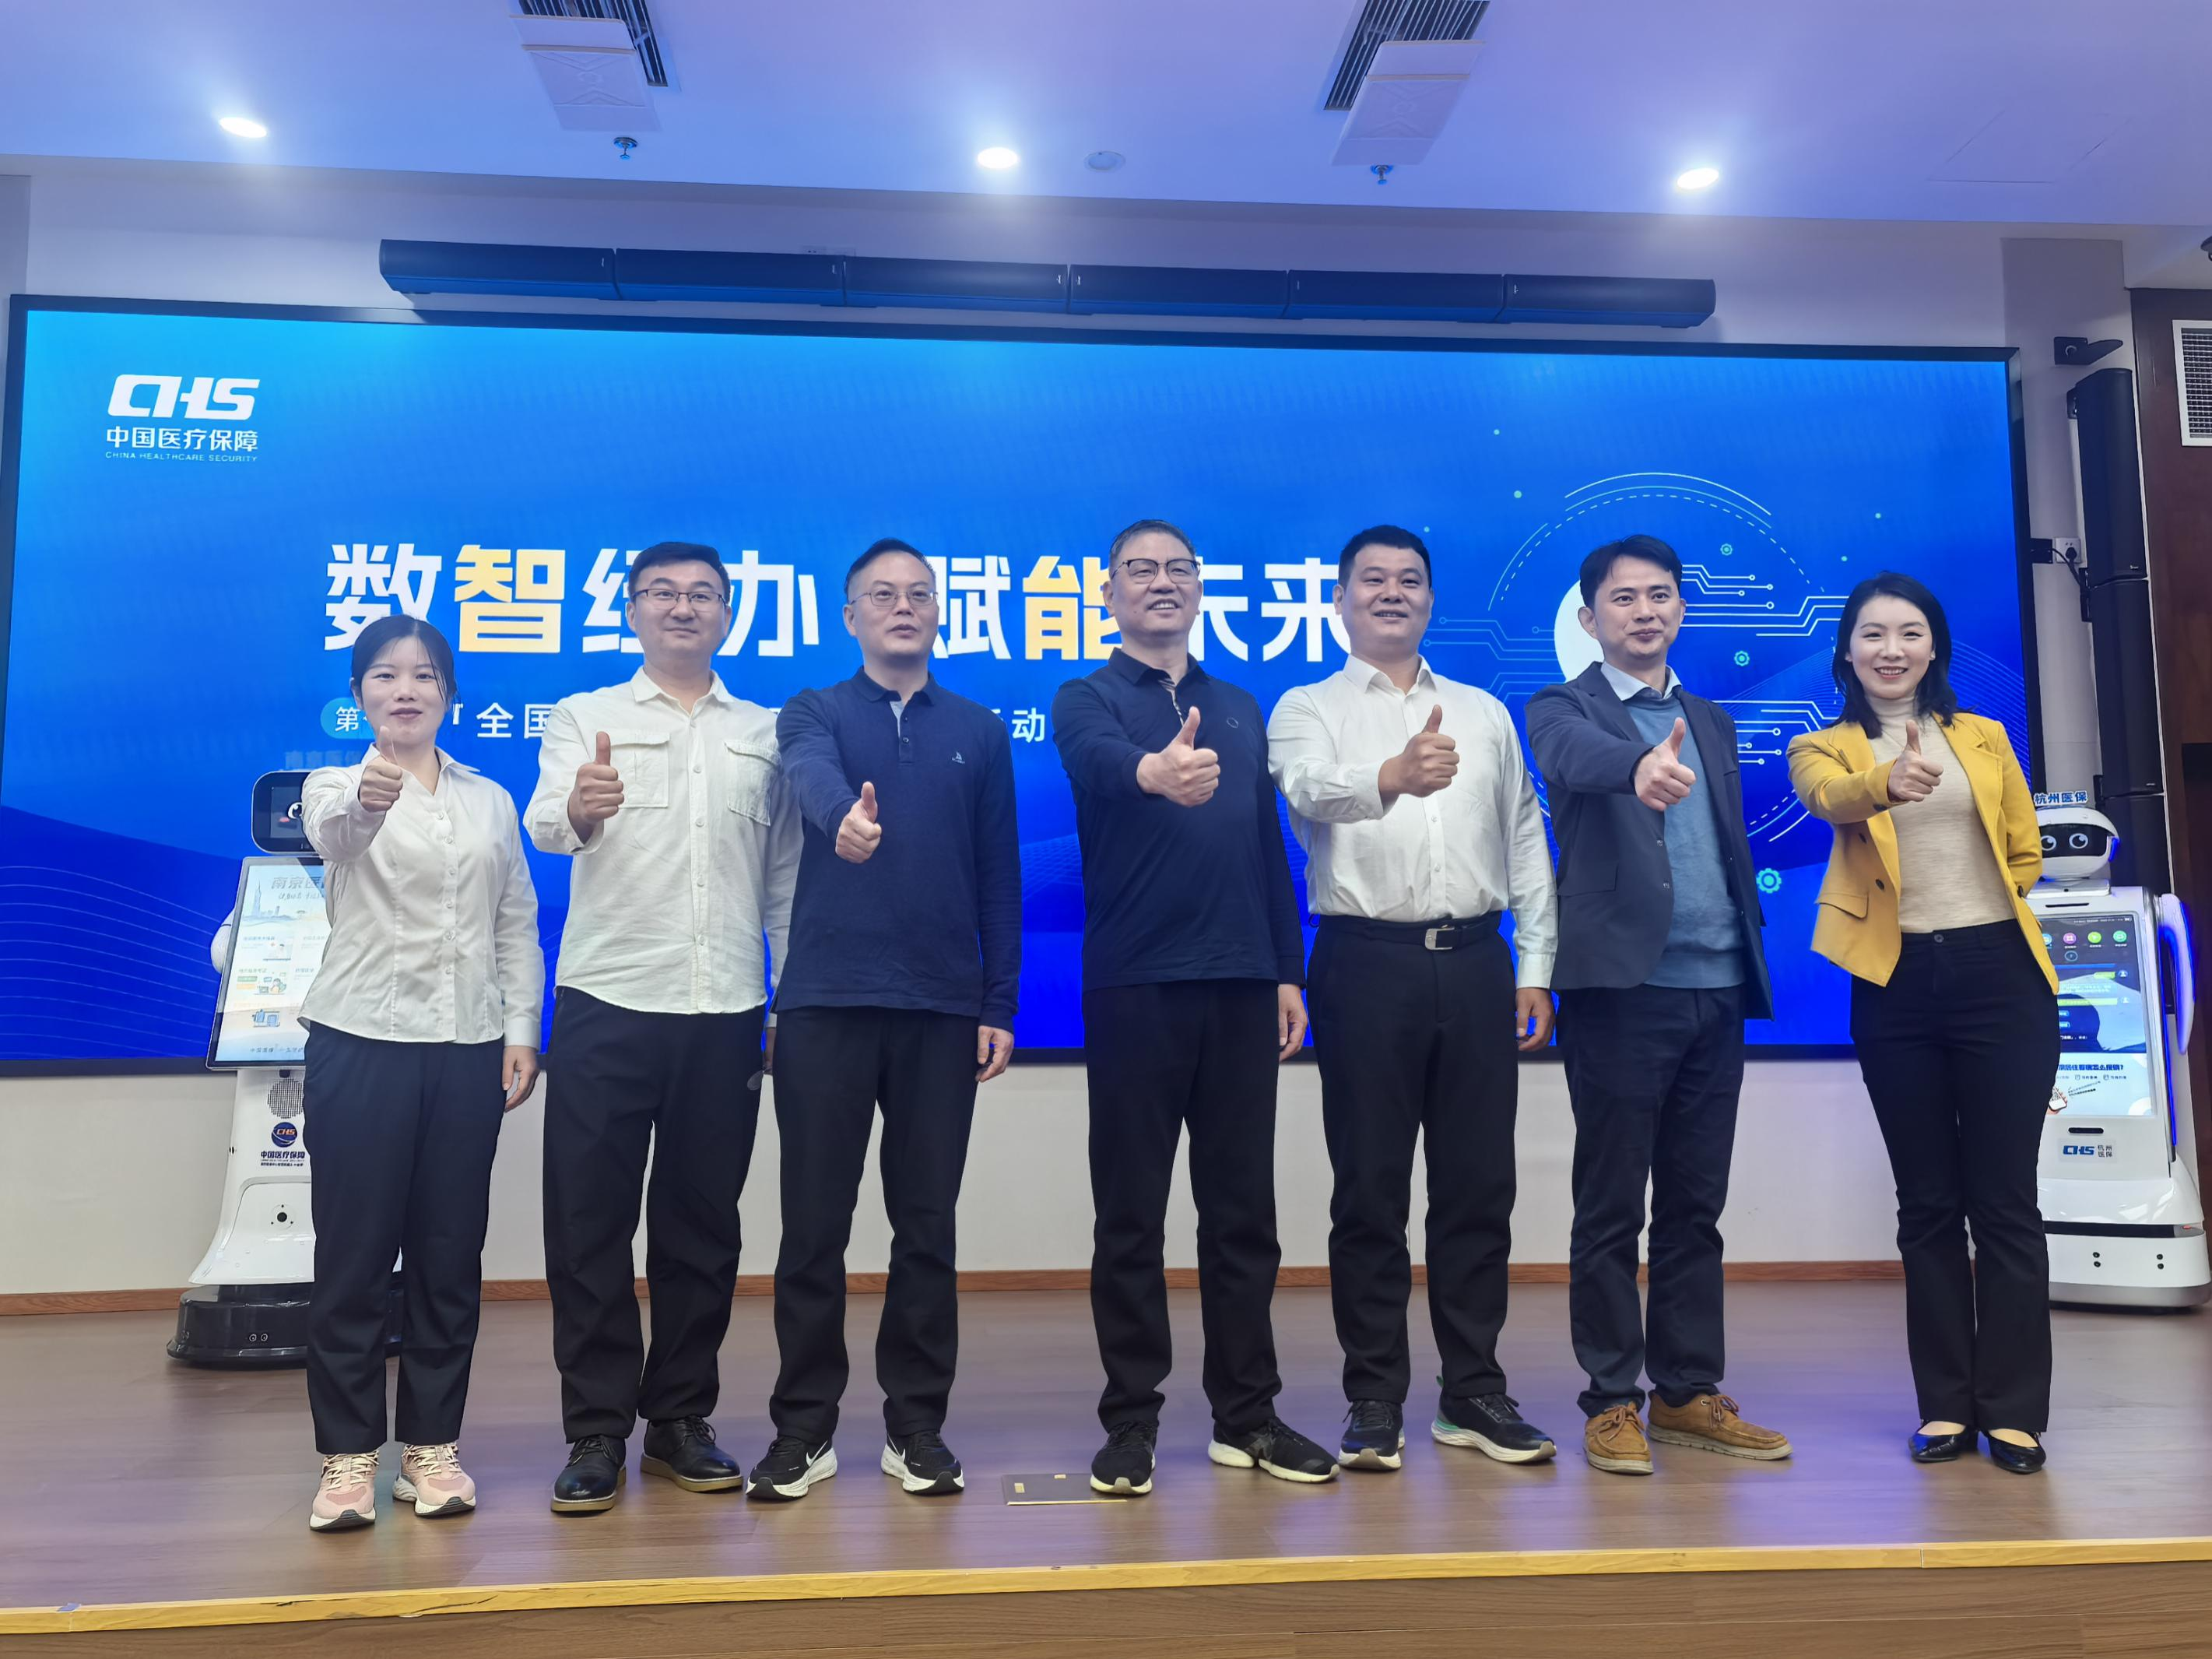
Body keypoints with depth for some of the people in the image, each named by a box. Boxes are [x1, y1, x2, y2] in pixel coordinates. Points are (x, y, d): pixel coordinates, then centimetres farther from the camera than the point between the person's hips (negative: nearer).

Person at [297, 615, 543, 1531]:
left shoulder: (491, 801, 11)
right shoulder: (335, 786, 1)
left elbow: (518, 922, 11)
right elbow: (332, 833, -25)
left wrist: (522, 1029, 1)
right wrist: (361, 804, -48)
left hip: (468, 1049, 3)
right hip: (361, 1042, -3)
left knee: (450, 1254, 7)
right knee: (354, 1254, 0)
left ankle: (431, 1446, 18)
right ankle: (348, 1455, 12)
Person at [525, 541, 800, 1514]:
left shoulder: (766, 735, 12)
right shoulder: (584, 718, 7)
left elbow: (784, 877, 12)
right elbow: (547, 828, -11)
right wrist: (580, 810, -35)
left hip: (724, 1012, 2)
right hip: (605, 1004, -2)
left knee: (702, 1224, 9)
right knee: (590, 1223, 2)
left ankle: (679, 1418, 22)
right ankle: (597, 1430, 14)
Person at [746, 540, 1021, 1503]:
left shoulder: (978, 732, 11)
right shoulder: (815, 716, 5)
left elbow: (1000, 875, 10)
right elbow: (813, 777, -20)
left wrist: (999, 1006, 4)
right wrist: (845, 816, -44)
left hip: (942, 1009, 2)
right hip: (825, 1002, -1)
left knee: (927, 1227, 7)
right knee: (814, 1226, 4)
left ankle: (916, 1426, 20)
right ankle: (804, 1427, 17)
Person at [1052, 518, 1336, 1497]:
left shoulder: (1239, 710, 16)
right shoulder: (1087, 701, 2)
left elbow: (1272, 848, 16)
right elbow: (1098, 759, -23)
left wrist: (1288, 970, 9)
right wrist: (1155, 772, -46)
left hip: (1241, 985, 4)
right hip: (1134, 986, -4)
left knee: (1244, 1208, 9)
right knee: (1130, 1215, 3)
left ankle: (1246, 1415, 21)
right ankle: (1131, 1422, 14)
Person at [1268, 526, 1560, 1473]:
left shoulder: (1484, 713, 17)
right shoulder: (1308, 710, 4)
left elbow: (1526, 844, 16)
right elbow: (1309, 790, -19)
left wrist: (1535, 968, 8)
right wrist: (1391, 776, -40)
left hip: (1474, 962, 3)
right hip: (1367, 961, -3)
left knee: (1478, 1185, 7)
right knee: (1370, 1190, 2)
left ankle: (1474, 1394, 20)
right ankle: (1374, 1400, 13)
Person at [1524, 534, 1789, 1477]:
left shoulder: (1711, 722, 19)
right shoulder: (1564, 710, 0)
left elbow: (1734, 848, 20)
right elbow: (1577, 757, -24)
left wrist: (1753, 963, 12)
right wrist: (1638, 767, -46)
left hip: (1716, 990, 6)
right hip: (1623, 986, -6)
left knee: (1696, 1205, 11)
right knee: (1612, 1207, 1)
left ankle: (1689, 1392, 21)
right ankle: (1612, 1401, 10)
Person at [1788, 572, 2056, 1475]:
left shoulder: (1985, 738, 12)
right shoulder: (1823, 748, 4)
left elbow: (2026, 849, 19)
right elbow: (1827, 798, -21)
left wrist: (1980, 909, 8)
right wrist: (1886, 781, -41)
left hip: (1997, 974, 1)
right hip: (1896, 986, 0)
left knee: (2004, 1198, 1)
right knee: (1926, 1203, 7)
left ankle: (2014, 1408, 10)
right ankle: (1946, 1403, 15)